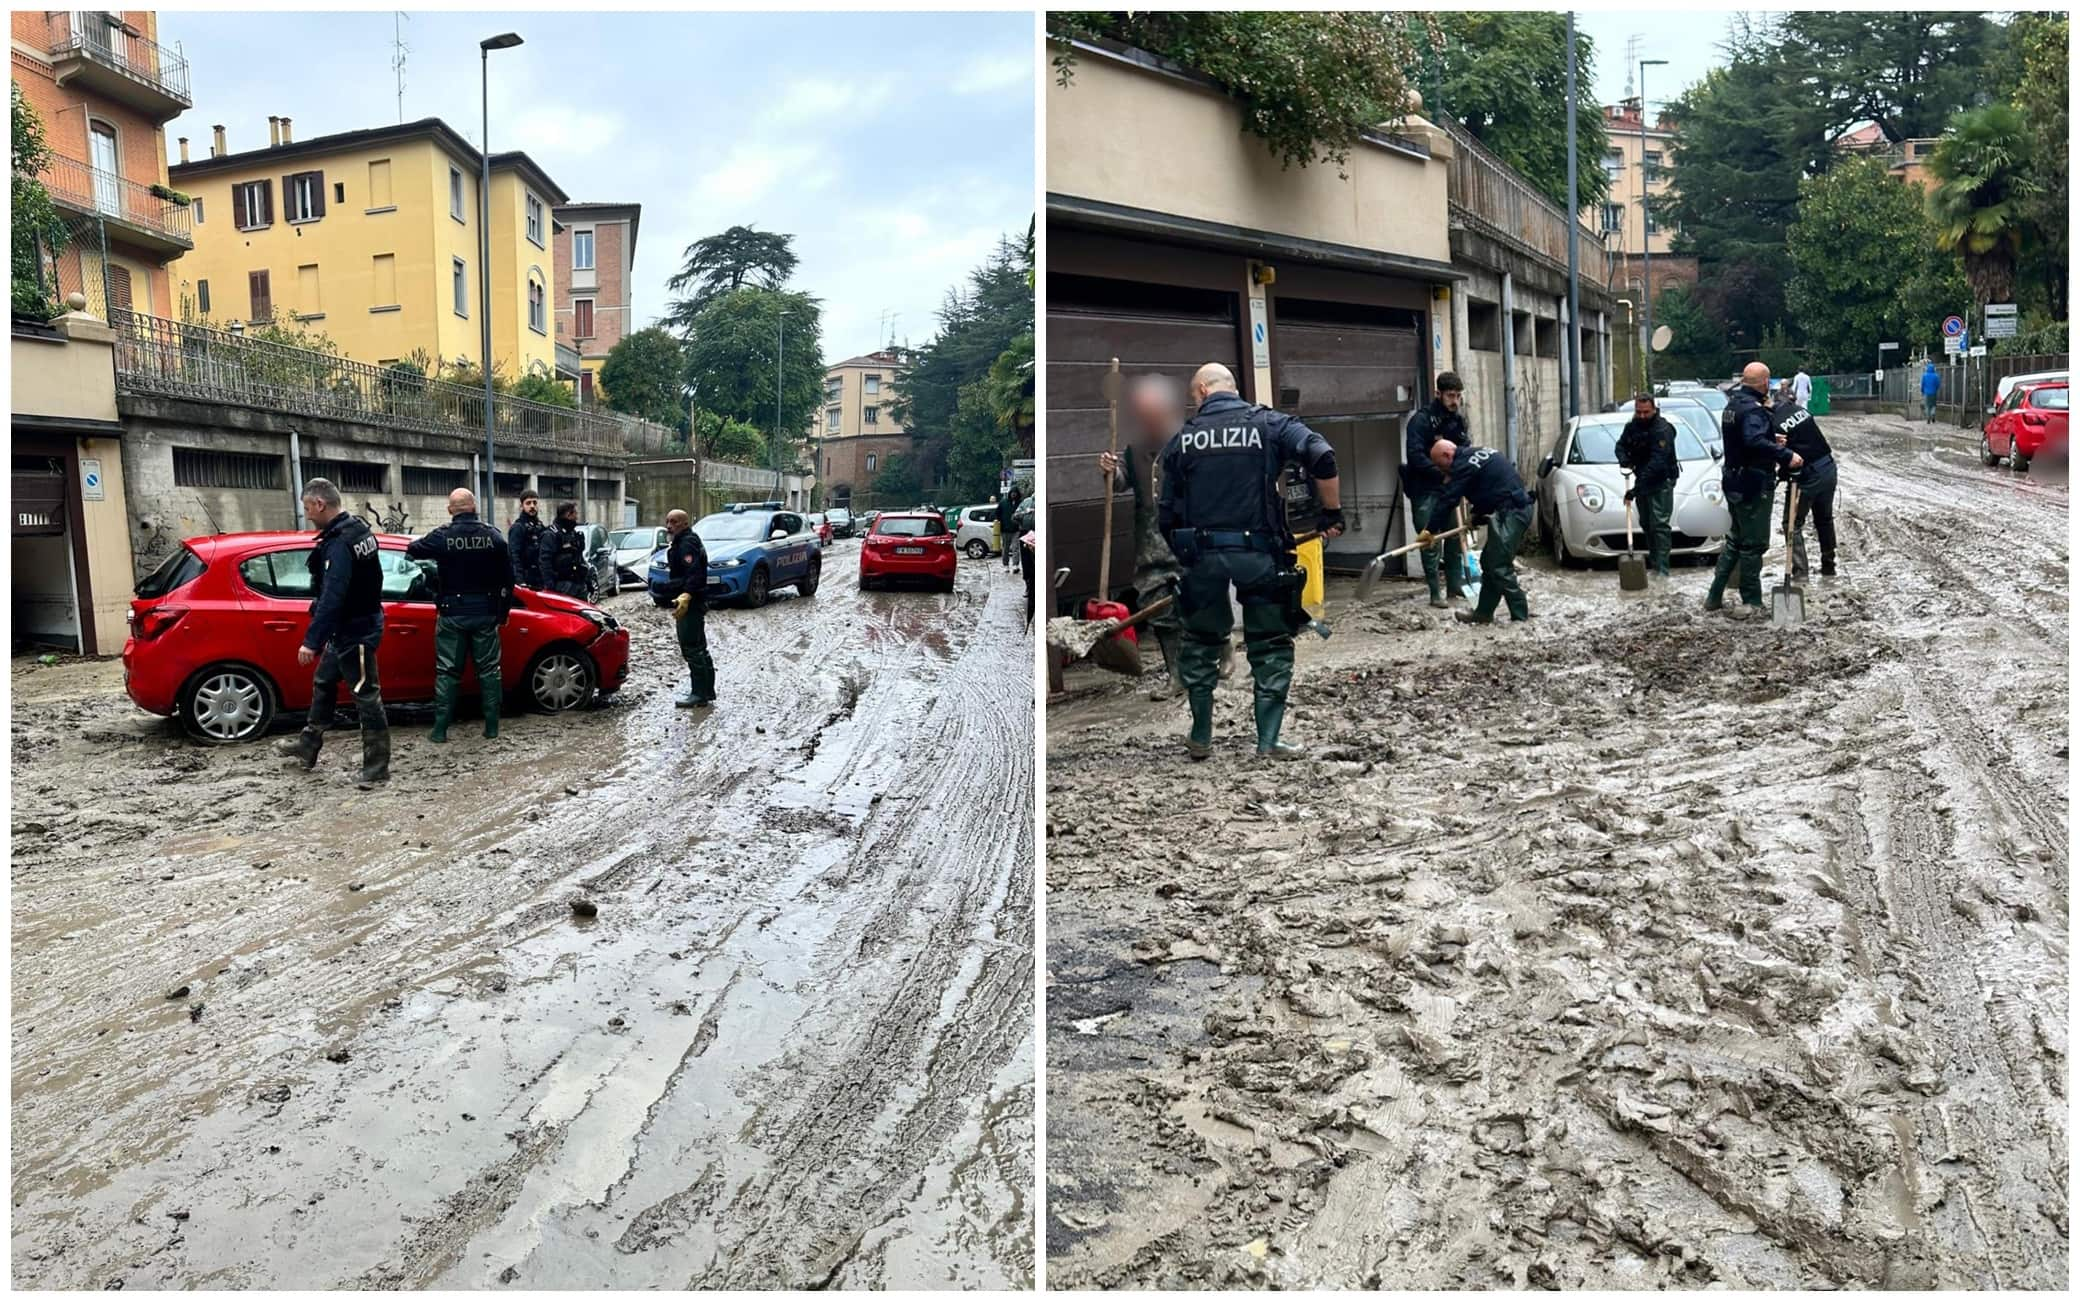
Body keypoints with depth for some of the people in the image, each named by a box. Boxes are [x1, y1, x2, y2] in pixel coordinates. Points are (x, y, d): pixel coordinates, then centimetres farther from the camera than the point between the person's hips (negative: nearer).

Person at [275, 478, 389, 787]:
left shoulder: (340, 543, -23)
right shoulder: (358, 529, 8)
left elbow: (332, 597, -29)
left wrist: (311, 641, -29)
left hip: (355, 632, -11)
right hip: (344, 630, 11)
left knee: (366, 696, -4)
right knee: (322, 683, 22)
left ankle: (377, 767, 2)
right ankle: (307, 748, 36)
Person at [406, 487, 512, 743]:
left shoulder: (442, 536, -8)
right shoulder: (493, 535, -3)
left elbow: (412, 550, 8)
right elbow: (507, 577, 0)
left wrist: (414, 546, 33)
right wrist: (503, 612, 10)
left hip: (453, 614, -1)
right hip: (485, 613, 1)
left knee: (447, 671, 5)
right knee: (488, 669, 9)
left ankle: (440, 729, 6)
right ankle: (492, 727, 10)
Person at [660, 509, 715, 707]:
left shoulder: (687, 543, -14)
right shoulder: (683, 542, 20)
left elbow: (694, 573, -27)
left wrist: (686, 596, -39)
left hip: (690, 603, -11)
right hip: (692, 603, 11)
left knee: (692, 648, -10)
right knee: (698, 649, 15)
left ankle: (700, 693, -9)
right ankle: (706, 691, 21)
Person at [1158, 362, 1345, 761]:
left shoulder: (1181, 439, 7)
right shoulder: (1268, 423, 3)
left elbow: (1166, 515, 7)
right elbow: (1323, 458, -12)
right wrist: (1333, 514, -1)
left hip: (1203, 553, 2)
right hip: (1258, 552, -1)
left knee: (1201, 643, 20)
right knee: (1270, 647, 12)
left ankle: (1201, 738, 25)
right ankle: (1268, 742, 11)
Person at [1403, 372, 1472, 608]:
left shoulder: (1458, 421, 7)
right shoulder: (1421, 420, -13)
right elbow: (1415, 456, -21)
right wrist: (1443, 474, -27)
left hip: (1449, 487, 6)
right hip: (1424, 489, -6)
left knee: (1454, 537, 11)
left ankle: (1455, 585, 23)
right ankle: (1435, 593, 4)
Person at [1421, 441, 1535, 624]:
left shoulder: (1464, 465, -11)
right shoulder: (1476, 453, 19)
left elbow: (1447, 500, -11)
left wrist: (1430, 531, -5)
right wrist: (1478, 516, 24)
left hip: (1510, 512, -10)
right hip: (1517, 509, 10)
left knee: (1499, 567, -9)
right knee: (1490, 562, 14)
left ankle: (1520, 614, -6)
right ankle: (1483, 613, 19)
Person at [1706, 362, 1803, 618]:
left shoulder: (1732, 405, 11)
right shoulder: (1753, 409, -20)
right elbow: (1755, 442, -36)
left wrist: (1772, 442, 23)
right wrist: (1786, 456, -33)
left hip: (1734, 483, 10)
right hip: (1753, 486, -10)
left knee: (1735, 540, 18)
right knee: (1753, 544, -2)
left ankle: (1715, 596, 20)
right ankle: (1751, 602, 5)